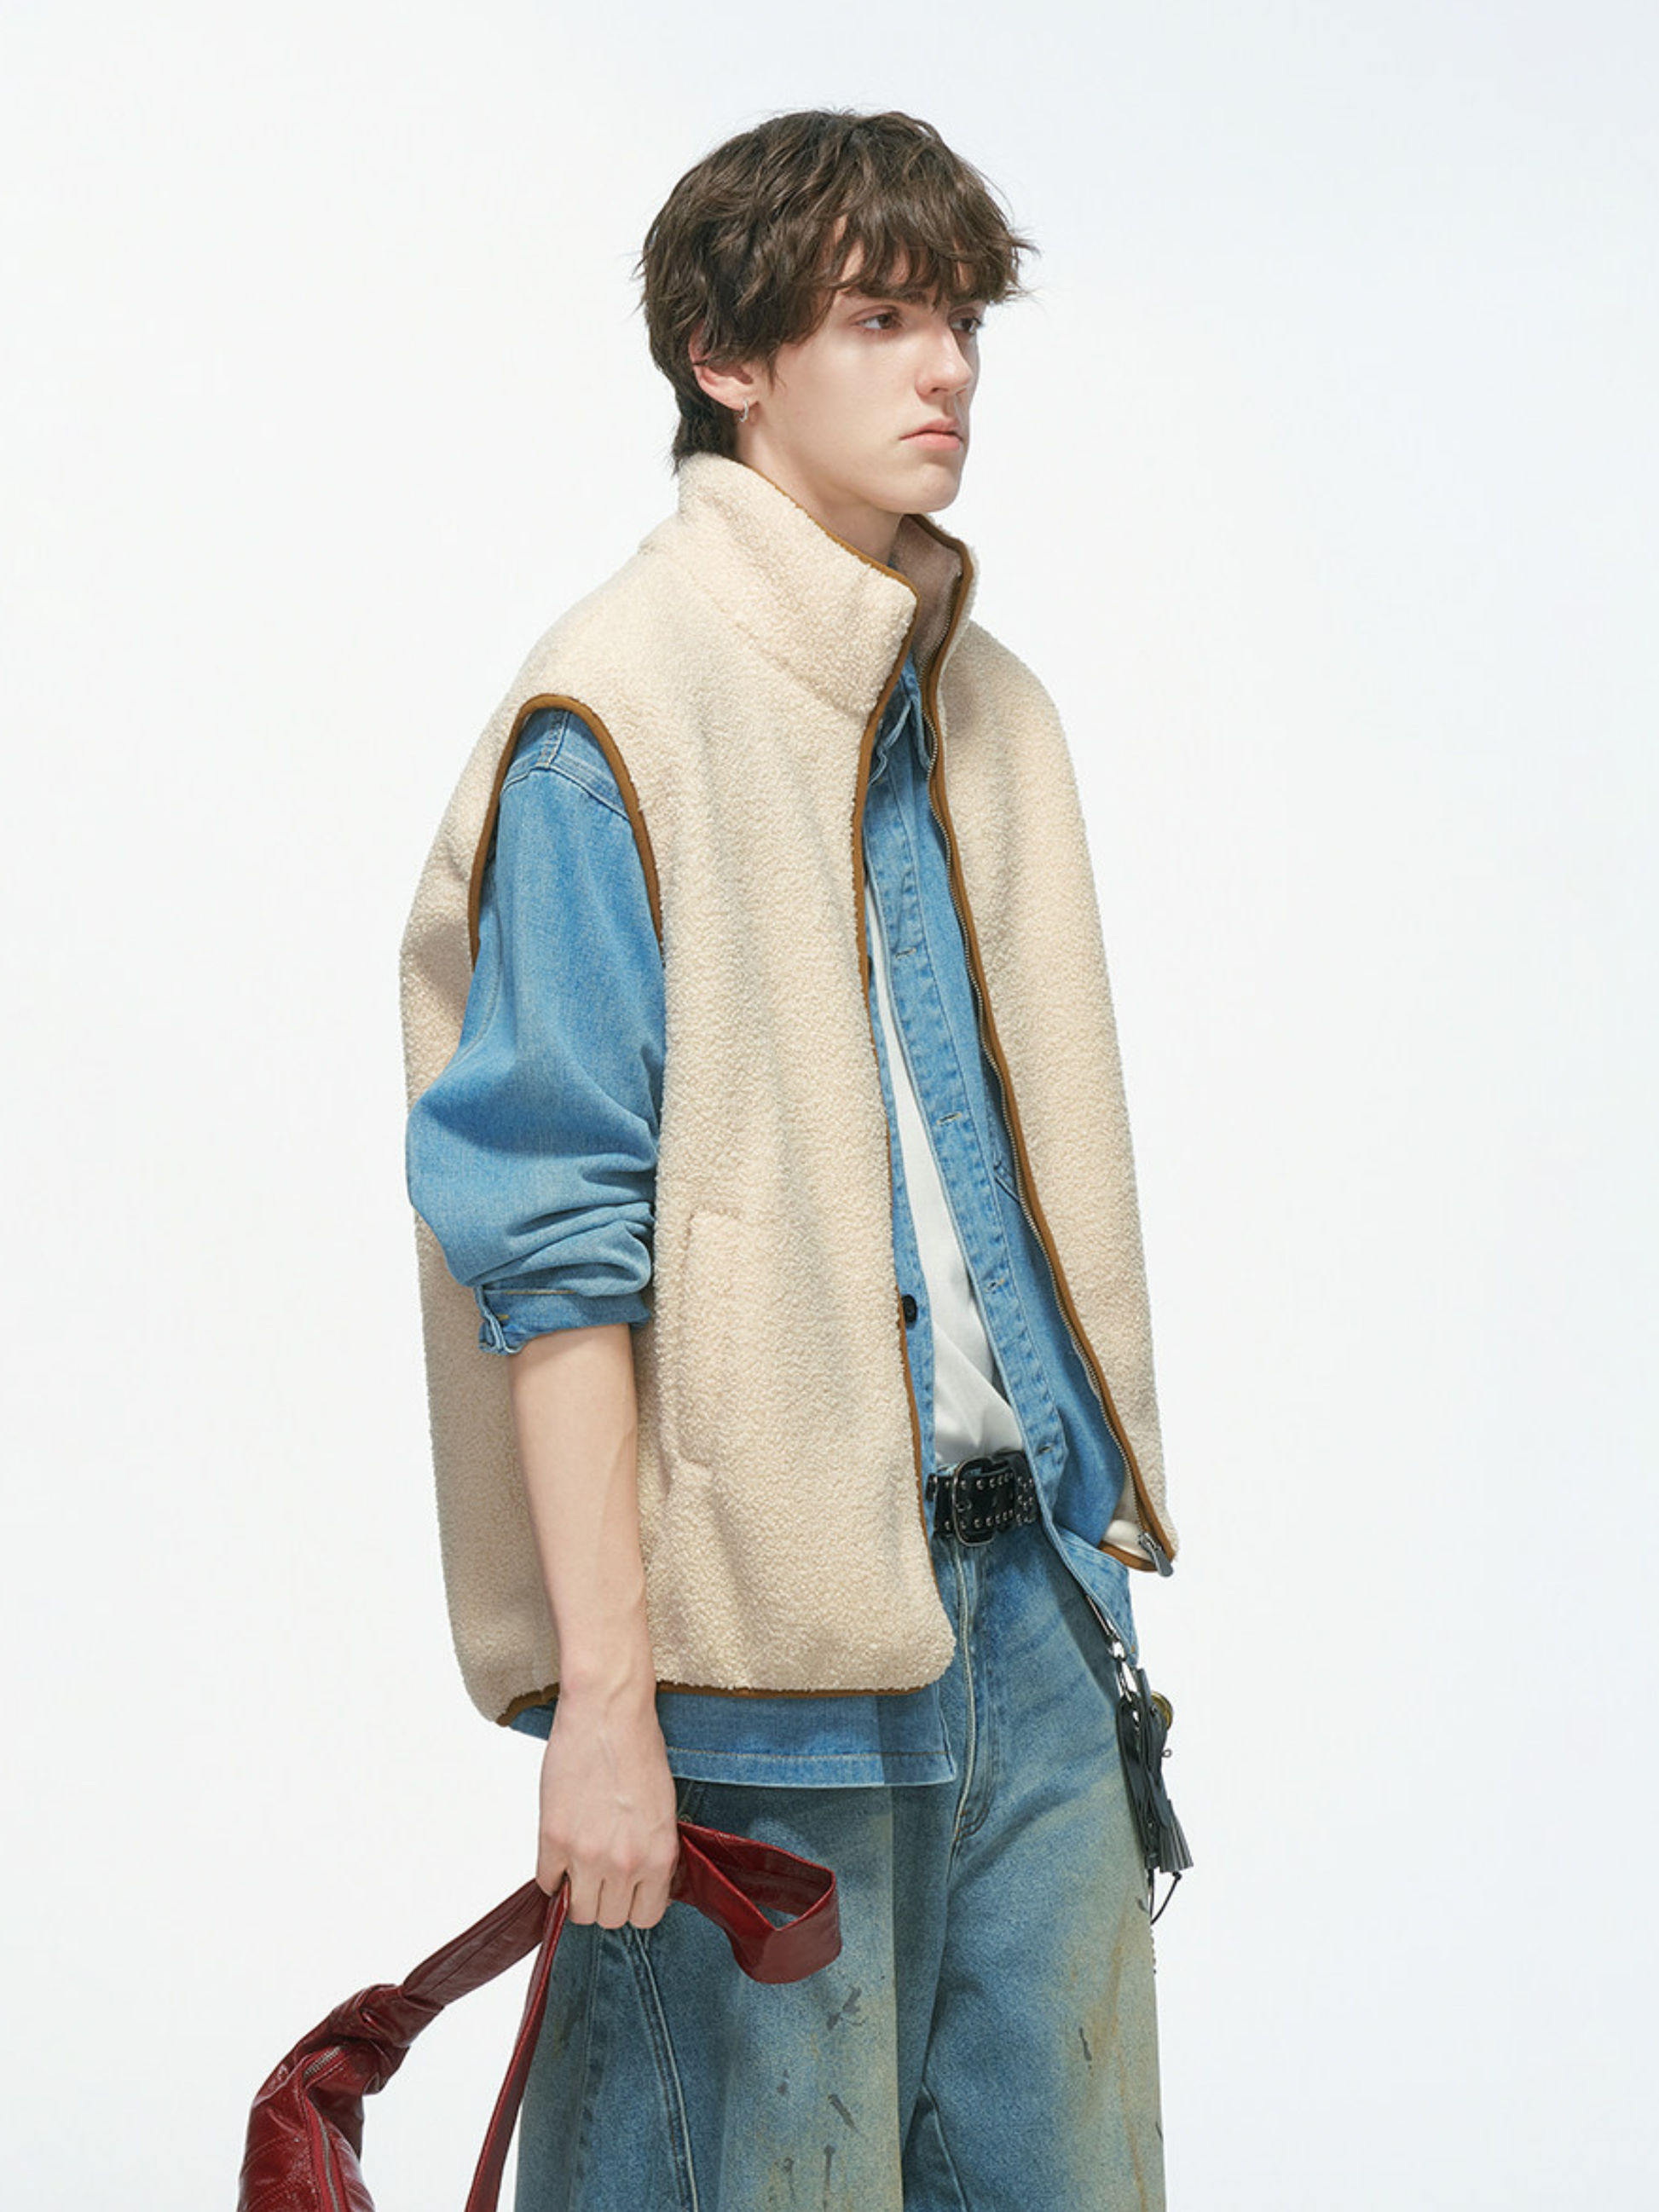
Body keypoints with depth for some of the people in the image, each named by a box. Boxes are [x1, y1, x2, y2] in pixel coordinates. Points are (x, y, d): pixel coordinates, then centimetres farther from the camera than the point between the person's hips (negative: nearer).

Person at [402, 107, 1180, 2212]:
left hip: (1018, 1582, 7)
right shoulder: (617, 715, -9)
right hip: (761, 1628, -7)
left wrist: (1079, 1552, 14)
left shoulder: (990, 710, 14)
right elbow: (548, 1240, -14)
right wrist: (604, 1696, -18)